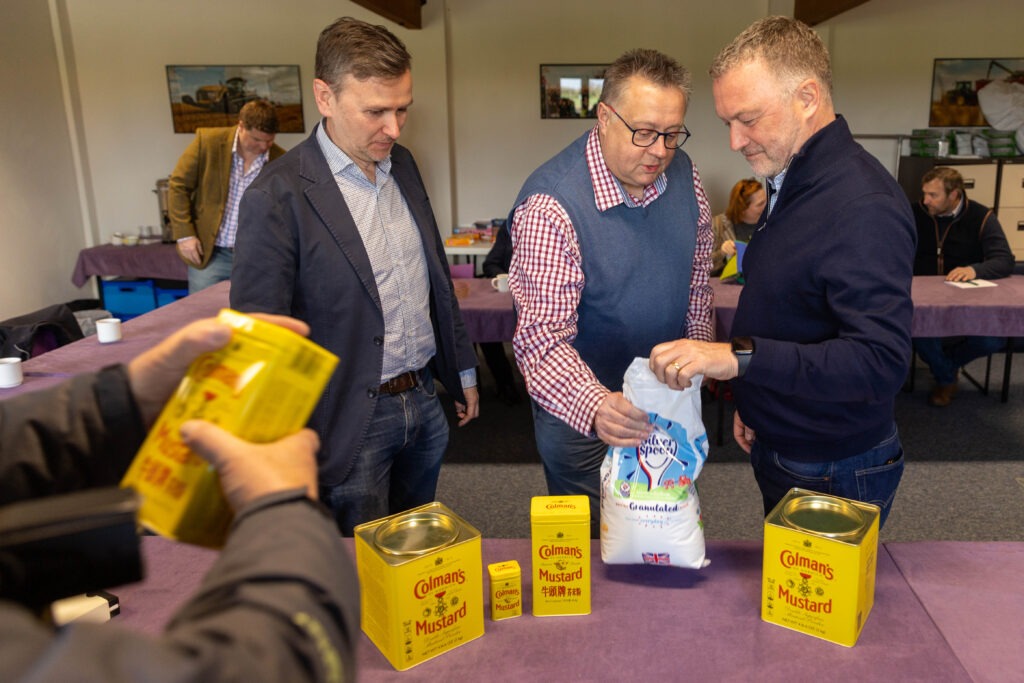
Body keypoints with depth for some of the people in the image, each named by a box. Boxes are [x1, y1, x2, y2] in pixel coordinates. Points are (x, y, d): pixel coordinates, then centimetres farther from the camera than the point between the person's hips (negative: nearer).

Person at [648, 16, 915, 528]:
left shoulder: (862, 207, -26)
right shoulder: (791, 185, 5)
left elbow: (880, 361, -33)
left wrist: (741, 357, -40)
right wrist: (753, 401, 11)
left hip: (832, 475, -8)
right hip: (779, 451, 9)